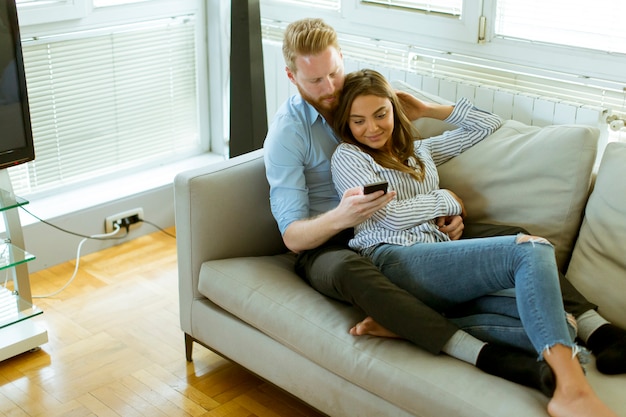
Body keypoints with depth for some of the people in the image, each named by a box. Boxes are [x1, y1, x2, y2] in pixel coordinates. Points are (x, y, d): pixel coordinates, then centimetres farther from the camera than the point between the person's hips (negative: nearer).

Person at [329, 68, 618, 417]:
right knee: (531, 250, -27)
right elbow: (389, 215, -3)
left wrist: (427, 109, 31)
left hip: (439, 264, 7)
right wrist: (447, 199, 10)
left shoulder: (420, 150, 31)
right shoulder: (348, 156, 10)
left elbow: (487, 124, 35)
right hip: (395, 262, -7)